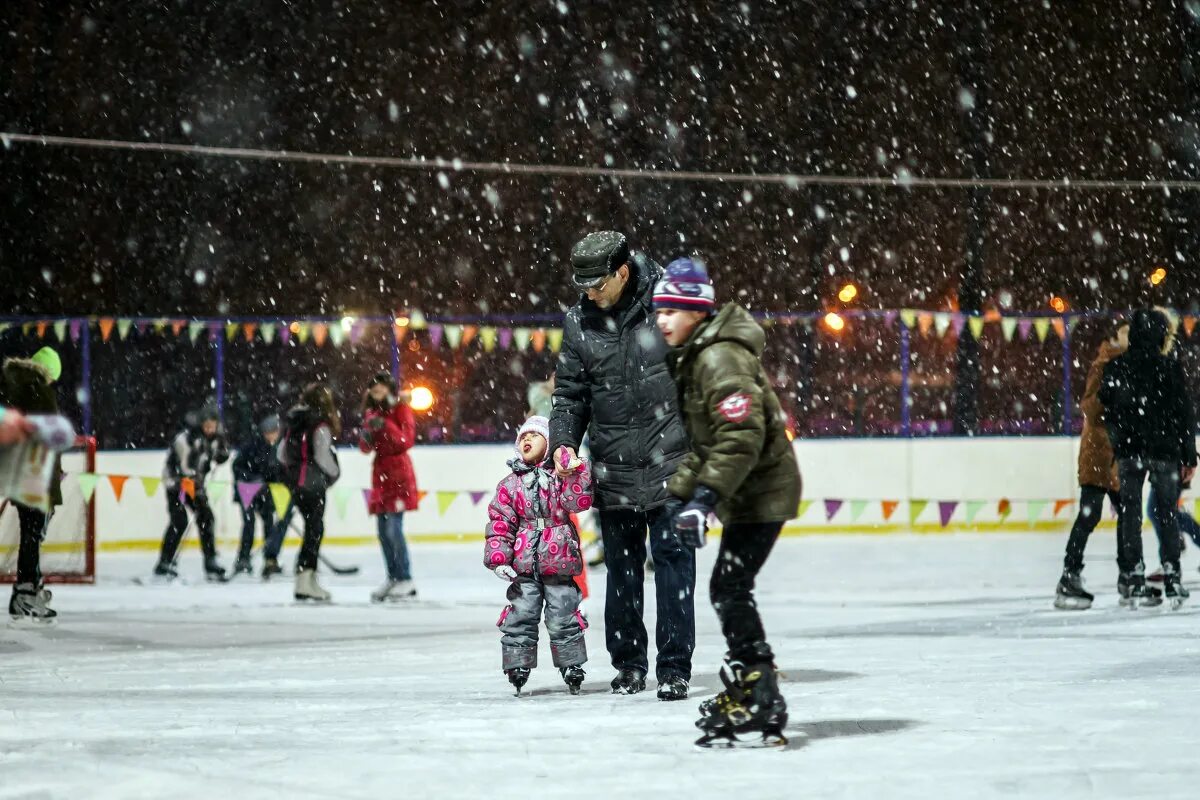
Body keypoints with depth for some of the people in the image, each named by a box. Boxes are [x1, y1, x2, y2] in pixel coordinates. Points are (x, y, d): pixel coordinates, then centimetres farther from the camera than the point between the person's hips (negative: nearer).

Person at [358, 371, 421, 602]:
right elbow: (366, 448, 13)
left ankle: (406, 580, -10)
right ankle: (393, 577, 12)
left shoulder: (400, 409, -3)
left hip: (398, 473, -7)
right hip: (380, 474, 7)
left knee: (393, 528, -14)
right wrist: (366, 437, -9)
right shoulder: (371, 412, 15)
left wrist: (385, 426, -22)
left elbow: (406, 440, -12)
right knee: (383, 531, 5)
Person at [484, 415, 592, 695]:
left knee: (563, 618, 5)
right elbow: (499, 522, 4)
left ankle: (572, 668, 17)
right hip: (524, 565, 2)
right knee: (520, 617, 1)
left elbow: (578, 502, -13)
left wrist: (575, 472, -25)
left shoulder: (562, 475, 2)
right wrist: (498, 557, -5)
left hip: (558, 561, -2)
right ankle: (517, 667, 8)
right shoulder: (511, 484, 7)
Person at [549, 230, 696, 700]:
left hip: (671, 463, -4)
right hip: (614, 469, 4)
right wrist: (564, 441, -6)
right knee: (621, 567, 10)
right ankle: (628, 664, 22)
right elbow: (570, 391, 10)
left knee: (672, 557, -4)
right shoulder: (580, 322, 3)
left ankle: (674, 666, 2)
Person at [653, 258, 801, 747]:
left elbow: (741, 436, -30)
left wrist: (706, 497, -33)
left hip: (762, 490, -10)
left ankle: (758, 699, -10)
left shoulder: (721, 359, -20)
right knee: (730, 590, 13)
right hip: (748, 493, 10)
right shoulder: (695, 357, 13)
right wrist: (678, 491, 16)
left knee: (729, 588, -12)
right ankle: (754, 697, 21)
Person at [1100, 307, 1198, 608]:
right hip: (1164, 450, -2)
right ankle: (1172, 578, 5)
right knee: (1167, 514, 7)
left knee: (1130, 514, 6)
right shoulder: (1169, 368, -8)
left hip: (1128, 450, 2)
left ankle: (1133, 581, 3)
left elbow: (1108, 409, 1)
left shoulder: (1116, 367, 0)